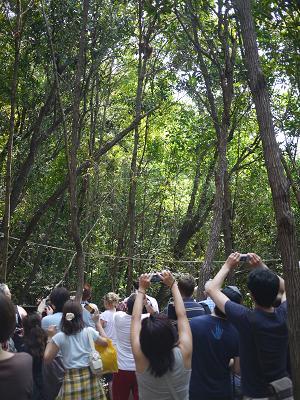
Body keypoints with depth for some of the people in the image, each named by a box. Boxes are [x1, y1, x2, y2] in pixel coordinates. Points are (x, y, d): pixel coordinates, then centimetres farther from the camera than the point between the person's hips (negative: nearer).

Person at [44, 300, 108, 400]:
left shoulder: (59, 337, -8)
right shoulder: (90, 331, -4)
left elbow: (47, 358, -1)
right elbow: (105, 342, 13)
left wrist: (52, 337, 8)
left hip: (72, 379, -1)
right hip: (90, 377, 1)